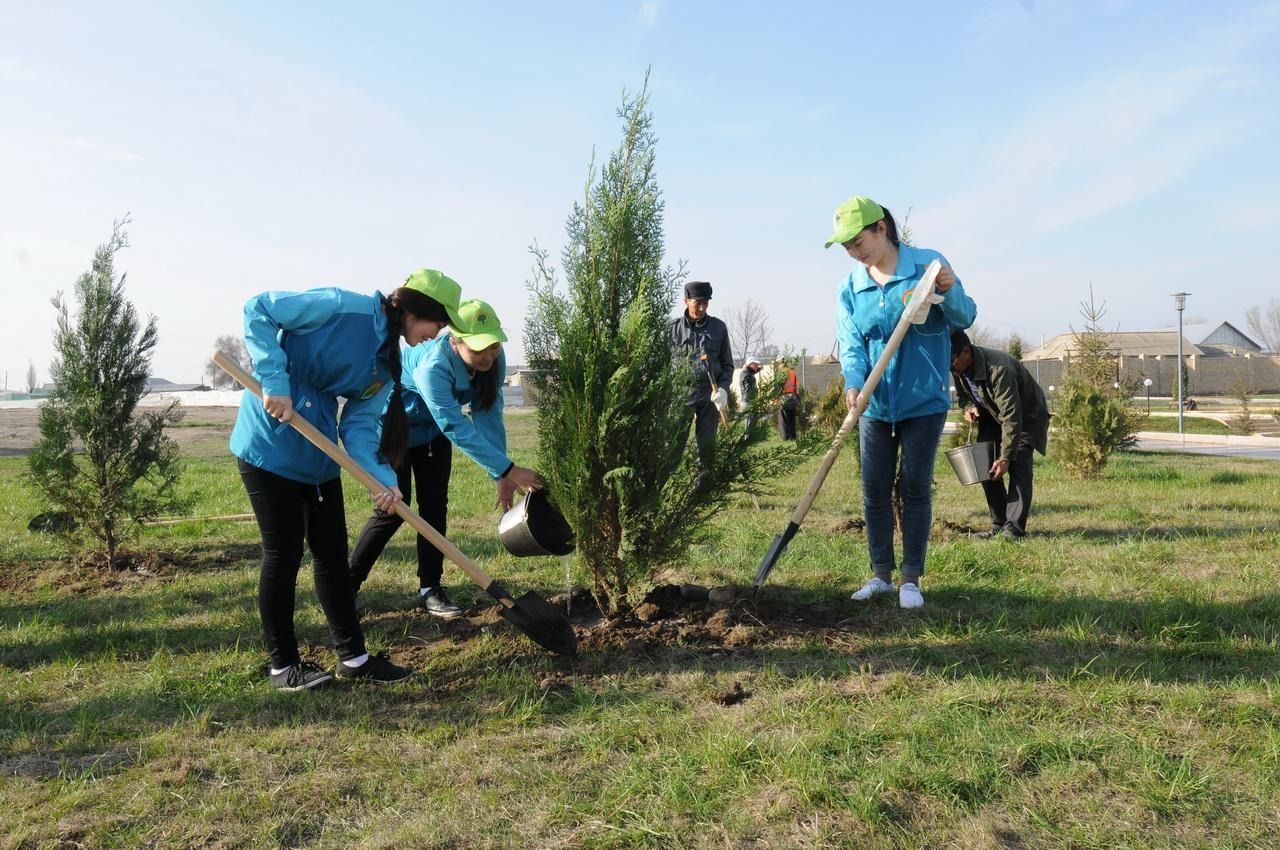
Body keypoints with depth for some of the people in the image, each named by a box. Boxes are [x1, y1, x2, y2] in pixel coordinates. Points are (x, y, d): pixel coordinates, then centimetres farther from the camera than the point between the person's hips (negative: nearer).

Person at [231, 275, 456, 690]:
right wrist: (276, 382, -24)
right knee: (284, 553, 0)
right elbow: (258, 310, -17)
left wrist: (383, 479, -17)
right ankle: (283, 664, 16)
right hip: (270, 441, -8)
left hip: (317, 449, 8)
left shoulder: (387, 364, 6)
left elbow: (360, 427, 0)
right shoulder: (348, 307, -17)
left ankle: (352, 655, 23)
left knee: (332, 550, 12)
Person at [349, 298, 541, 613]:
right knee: (393, 510, -7)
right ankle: (346, 586, 7)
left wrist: (500, 476, -25)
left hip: (434, 430, 6)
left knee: (435, 506, 3)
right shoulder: (433, 365, -42)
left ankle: (430, 588, 13)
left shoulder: (493, 360, -22)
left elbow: (489, 416, -19)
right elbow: (457, 428, -44)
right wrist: (508, 469, -47)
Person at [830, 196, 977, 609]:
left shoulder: (929, 264, -7)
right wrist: (854, 383, -24)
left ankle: (911, 579, 14)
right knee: (874, 491, 7)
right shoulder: (850, 287, 2)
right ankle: (881, 574, 21)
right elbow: (851, 345, -5)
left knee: (915, 489, 3)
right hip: (875, 404, 4)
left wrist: (949, 293, -25)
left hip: (924, 401, -3)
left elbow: (964, 318, -3)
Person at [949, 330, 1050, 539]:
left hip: (1026, 416, -7)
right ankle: (999, 524, 5)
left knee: (1017, 466, -19)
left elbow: (1011, 417, -35)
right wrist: (968, 407, -17)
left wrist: (1006, 457, -33)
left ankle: (1014, 527, -19)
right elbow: (963, 394, 8)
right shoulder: (959, 369, -14)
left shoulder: (998, 369, -37)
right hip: (993, 417, 7)